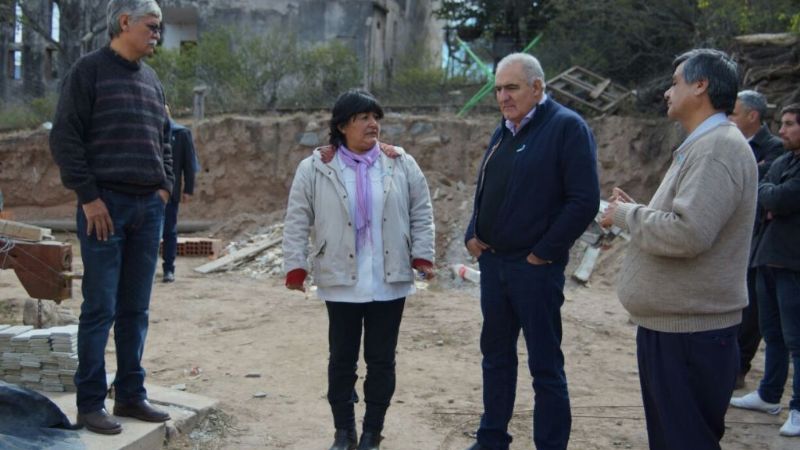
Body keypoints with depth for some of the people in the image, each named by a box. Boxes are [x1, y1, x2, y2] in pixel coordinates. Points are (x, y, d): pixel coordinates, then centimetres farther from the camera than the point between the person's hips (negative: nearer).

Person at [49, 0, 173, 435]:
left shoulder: (150, 79, 16)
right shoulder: (89, 70, -4)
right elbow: (64, 137, -9)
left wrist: (165, 185, 10)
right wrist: (88, 196, -13)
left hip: (148, 206, 6)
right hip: (106, 205, -6)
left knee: (135, 309, 9)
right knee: (100, 308, -3)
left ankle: (131, 395, 18)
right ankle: (90, 403, 6)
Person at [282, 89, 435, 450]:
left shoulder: (401, 165, 3)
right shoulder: (315, 168, -3)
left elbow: (421, 214, 7)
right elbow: (297, 221, -1)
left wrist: (422, 256, 0)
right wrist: (295, 267, -4)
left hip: (389, 281, 2)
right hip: (341, 282, -1)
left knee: (381, 359, 8)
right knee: (342, 359, 8)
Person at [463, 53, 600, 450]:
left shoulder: (567, 127, -11)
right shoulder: (503, 132, 13)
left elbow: (584, 201, -17)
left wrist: (544, 253, -16)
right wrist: (473, 235, 5)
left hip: (535, 267, -8)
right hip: (492, 262, 8)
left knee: (545, 366, 1)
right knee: (496, 355, 17)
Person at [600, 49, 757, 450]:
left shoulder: (718, 148, -18)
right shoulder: (700, 146, 16)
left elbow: (688, 234, -29)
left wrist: (627, 214, -14)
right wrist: (635, 212, 8)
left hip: (691, 331, -11)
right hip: (669, 325, 11)